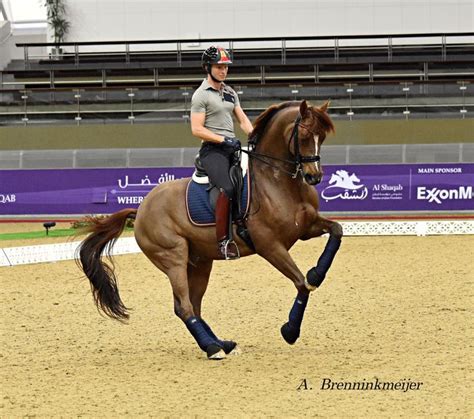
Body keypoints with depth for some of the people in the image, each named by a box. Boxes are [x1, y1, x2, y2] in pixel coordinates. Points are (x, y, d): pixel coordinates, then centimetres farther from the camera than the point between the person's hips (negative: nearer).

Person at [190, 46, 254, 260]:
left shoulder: (230, 92, 19)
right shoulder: (201, 95, -4)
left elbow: (242, 119, 19)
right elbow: (197, 129, -11)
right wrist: (223, 140, -18)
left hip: (232, 147, 9)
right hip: (212, 149, -9)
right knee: (227, 188, -28)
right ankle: (223, 240, -29)